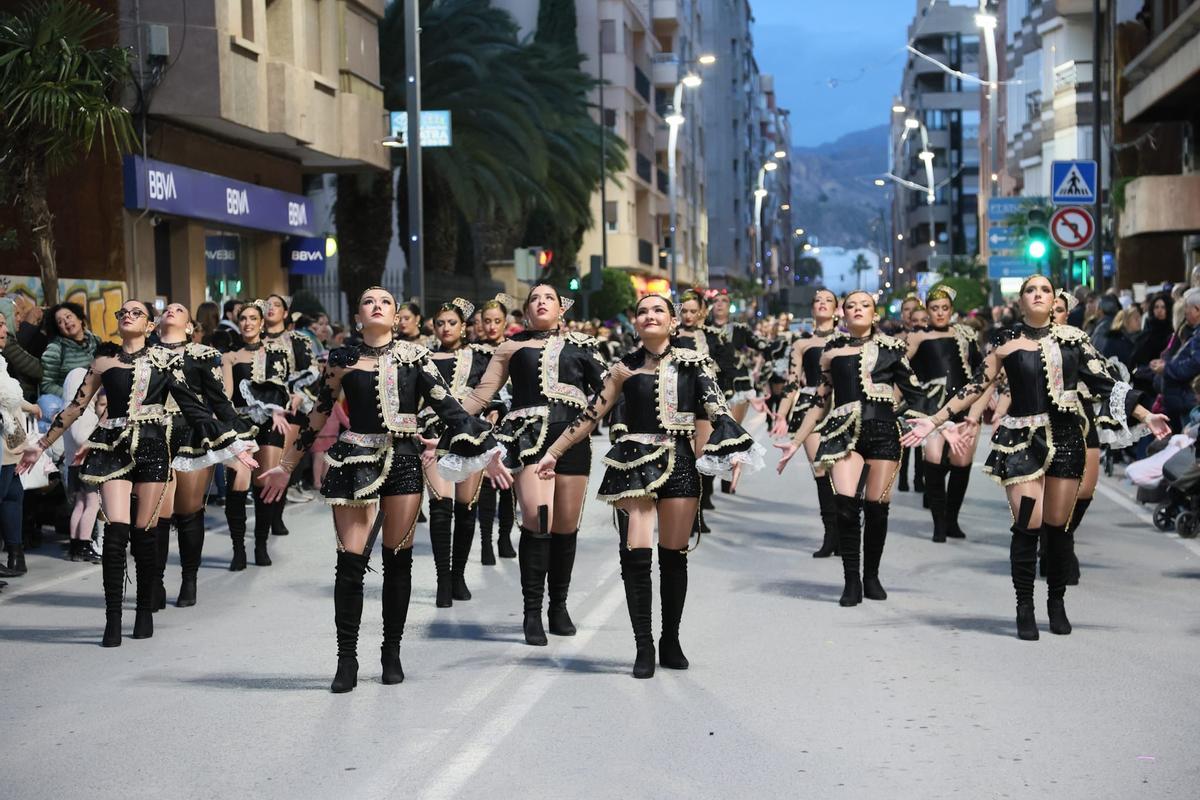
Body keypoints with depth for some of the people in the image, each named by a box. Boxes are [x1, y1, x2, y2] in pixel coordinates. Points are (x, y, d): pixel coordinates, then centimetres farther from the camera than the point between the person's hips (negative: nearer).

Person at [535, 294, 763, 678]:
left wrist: (733, 450, -17)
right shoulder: (625, 368, 6)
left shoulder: (692, 362, 6)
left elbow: (717, 409, -2)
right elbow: (589, 416, 10)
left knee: (674, 556, 5)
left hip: (679, 463, 1)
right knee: (637, 554, -12)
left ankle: (670, 642, 21)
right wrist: (552, 453, 11)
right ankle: (644, 647, -4)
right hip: (636, 462, -1)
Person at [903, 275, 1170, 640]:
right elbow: (977, 387, 5)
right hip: (1022, 440, -1)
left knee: (1058, 526, 5)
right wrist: (934, 420, 2)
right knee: (1027, 526, -9)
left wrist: (1145, 416, 0)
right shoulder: (1007, 344, 3)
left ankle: (1057, 603, 22)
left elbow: (1104, 383, 5)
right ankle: (1024, 608, 4)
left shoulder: (1073, 338, 5)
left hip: (1065, 438, 1)